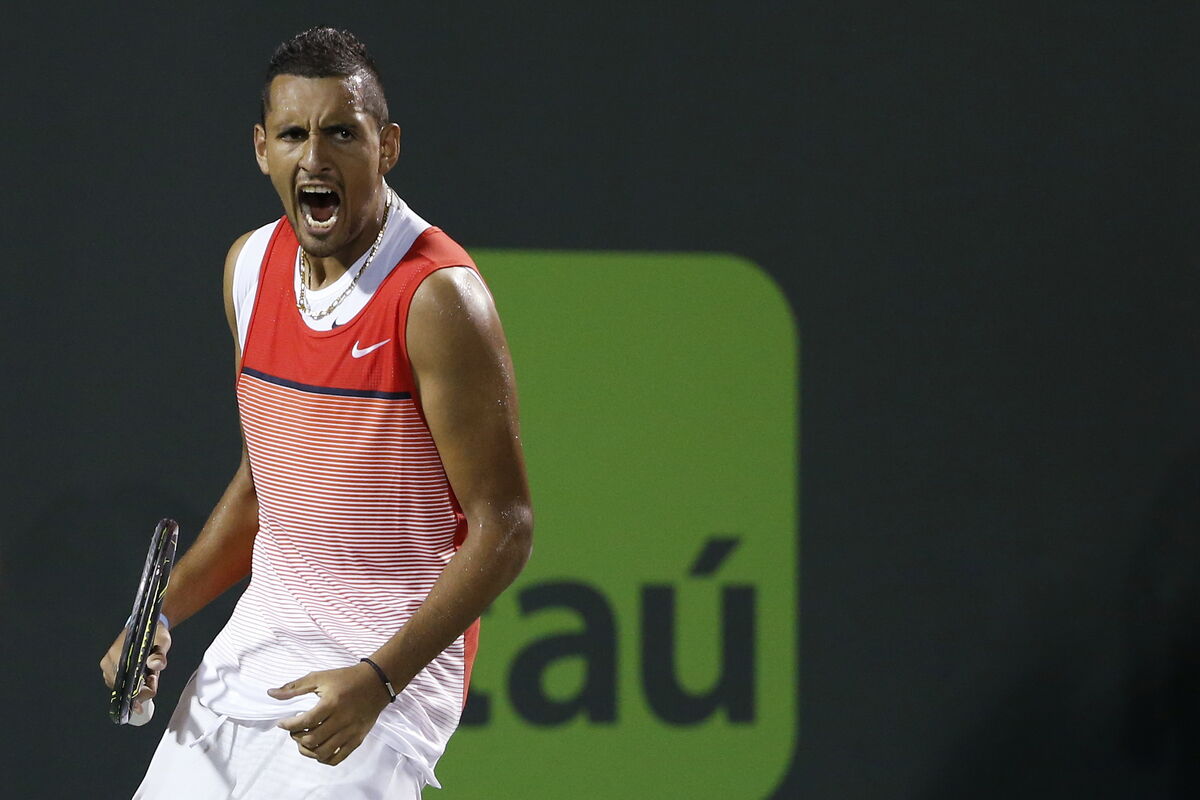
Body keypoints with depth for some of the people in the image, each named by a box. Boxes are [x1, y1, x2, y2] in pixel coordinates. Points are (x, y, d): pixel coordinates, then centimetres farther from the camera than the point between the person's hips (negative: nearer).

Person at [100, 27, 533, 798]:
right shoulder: (251, 265, 6)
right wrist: (163, 617, 9)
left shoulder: (438, 299, -16)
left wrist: (378, 680, -25)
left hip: (391, 662, -7)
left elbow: (504, 529, -16)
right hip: (255, 648, 7)